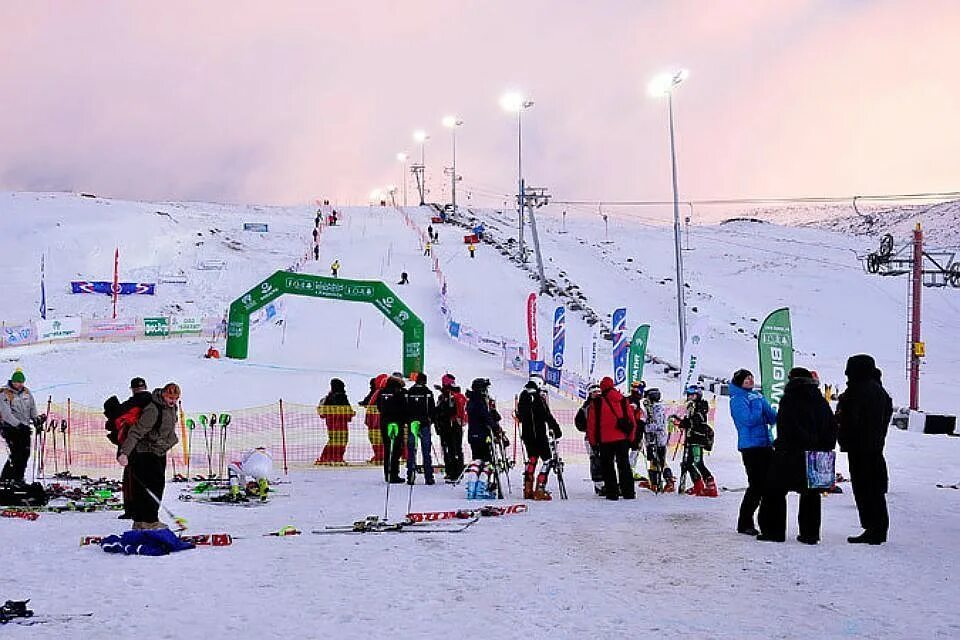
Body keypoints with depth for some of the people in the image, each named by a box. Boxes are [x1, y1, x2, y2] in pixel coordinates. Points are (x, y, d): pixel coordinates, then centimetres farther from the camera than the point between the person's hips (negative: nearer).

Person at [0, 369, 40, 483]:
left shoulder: (27, 392, 9)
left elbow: (32, 408, 18)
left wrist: (36, 419, 1)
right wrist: (18, 424, -27)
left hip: (25, 427, 6)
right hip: (10, 428, -6)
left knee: (25, 453, 1)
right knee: (16, 454, -13)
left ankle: (19, 478, 12)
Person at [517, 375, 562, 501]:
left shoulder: (522, 398, 7)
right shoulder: (539, 399, -15)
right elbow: (548, 416, -16)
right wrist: (556, 429, -7)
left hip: (526, 435, 7)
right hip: (540, 435, -7)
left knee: (532, 459, 18)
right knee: (548, 460, 1)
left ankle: (528, 489, 17)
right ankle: (540, 490, -9)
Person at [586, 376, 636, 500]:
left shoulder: (596, 402, -4)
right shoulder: (623, 401, 6)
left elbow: (591, 424, -3)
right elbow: (632, 422, 9)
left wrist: (592, 441, 6)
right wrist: (630, 438, 18)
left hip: (606, 440, -3)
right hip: (623, 439, 3)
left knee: (608, 467, 6)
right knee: (624, 465, 12)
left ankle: (612, 493, 3)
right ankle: (628, 493, 11)